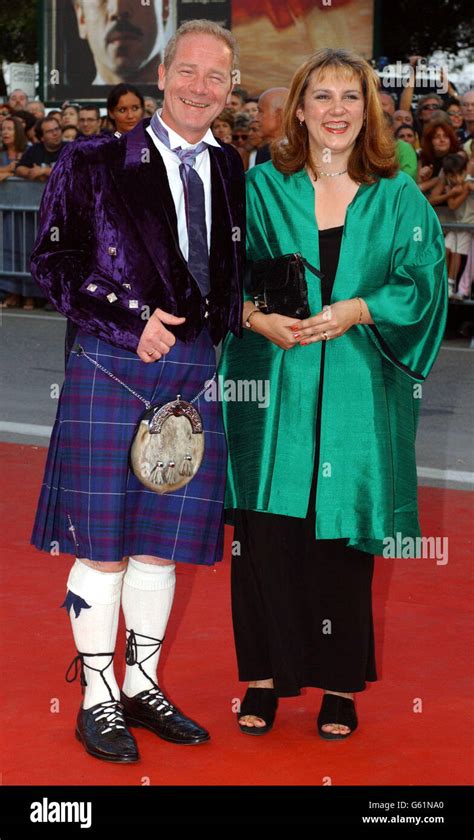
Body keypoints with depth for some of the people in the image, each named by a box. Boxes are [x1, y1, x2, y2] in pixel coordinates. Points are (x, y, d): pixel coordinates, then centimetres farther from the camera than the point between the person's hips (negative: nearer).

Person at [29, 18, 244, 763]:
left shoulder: (232, 171, 11)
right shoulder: (97, 163, -1)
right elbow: (52, 261, -5)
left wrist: (221, 325, -2)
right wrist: (133, 319, -13)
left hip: (195, 372, 4)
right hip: (111, 369, -4)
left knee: (162, 542, 11)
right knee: (103, 544, 0)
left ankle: (141, 686, 25)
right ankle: (98, 699, 14)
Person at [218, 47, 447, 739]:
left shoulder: (400, 199, 8)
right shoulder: (262, 187, 7)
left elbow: (423, 286, 2)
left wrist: (357, 310, -13)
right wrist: (253, 315, -14)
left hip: (356, 391, 0)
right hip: (271, 388, 0)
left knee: (340, 535, 2)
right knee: (266, 531, -1)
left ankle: (340, 683, 14)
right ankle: (265, 674, 12)